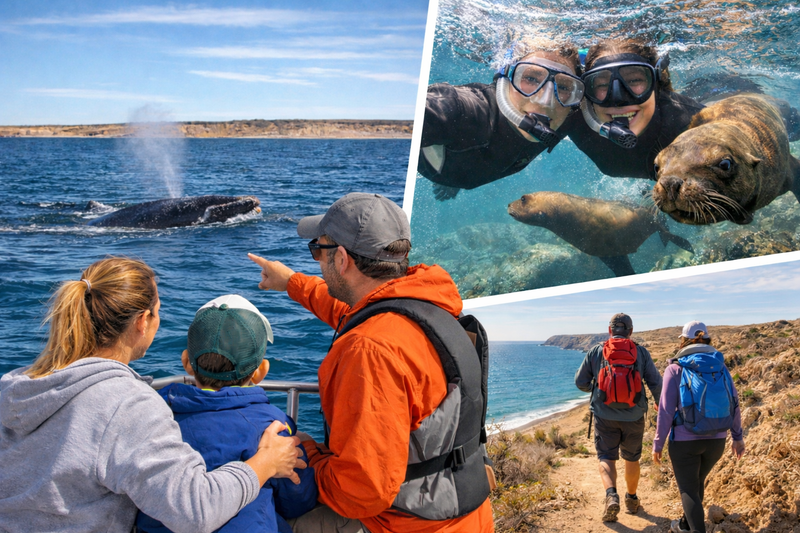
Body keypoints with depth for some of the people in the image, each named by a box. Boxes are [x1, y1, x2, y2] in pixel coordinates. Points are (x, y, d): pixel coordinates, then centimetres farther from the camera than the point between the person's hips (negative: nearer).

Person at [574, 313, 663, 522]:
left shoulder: (596, 351, -1)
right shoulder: (641, 352, -2)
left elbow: (580, 382, 3)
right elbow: (656, 384, -4)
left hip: (605, 416, -1)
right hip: (633, 416, 1)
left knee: (606, 458, 5)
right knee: (632, 458, 19)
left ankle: (611, 496, -19)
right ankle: (631, 500, 32)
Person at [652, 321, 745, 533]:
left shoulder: (675, 369, -8)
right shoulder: (720, 366, 2)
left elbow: (666, 410, -10)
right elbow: (733, 403, 3)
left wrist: (658, 444, -3)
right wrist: (737, 437, 14)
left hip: (684, 440, -5)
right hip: (716, 439, 5)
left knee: (688, 489, 8)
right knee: (696, 482, 25)